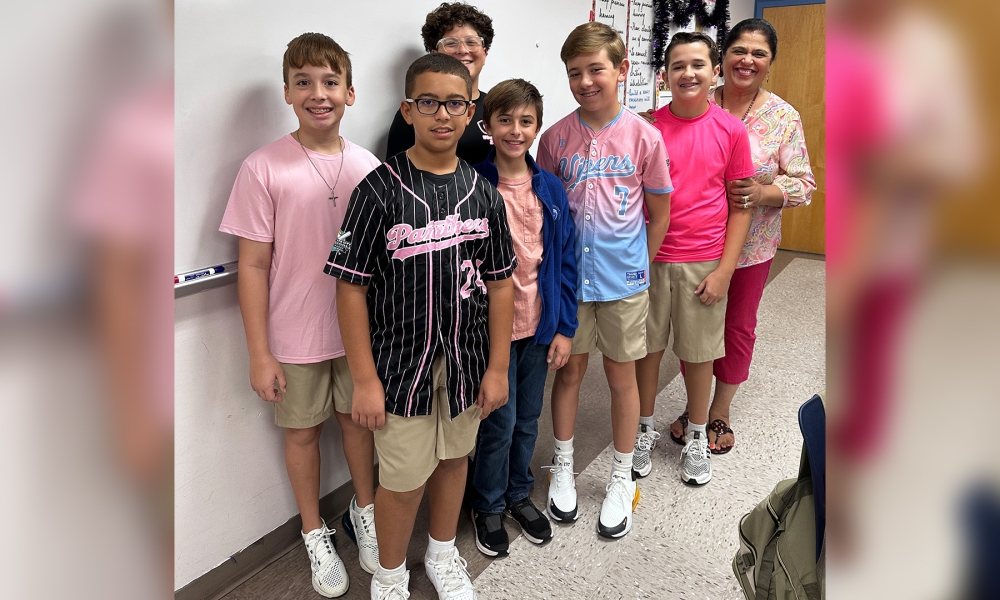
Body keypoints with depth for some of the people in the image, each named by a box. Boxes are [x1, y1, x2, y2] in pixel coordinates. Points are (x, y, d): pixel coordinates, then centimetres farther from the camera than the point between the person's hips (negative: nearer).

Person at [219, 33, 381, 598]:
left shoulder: (370, 167, -4)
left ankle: (365, 509, 42)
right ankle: (316, 534, 35)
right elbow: (253, 266, -10)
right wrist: (260, 354, -9)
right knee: (304, 430, 13)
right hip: (296, 338, -2)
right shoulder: (264, 169, -13)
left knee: (359, 418, 18)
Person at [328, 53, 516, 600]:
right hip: (402, 365, -4)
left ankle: (443, 554, 46)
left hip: (465, 363, 4)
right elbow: (351, 288, -12)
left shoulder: (483, 193, 0)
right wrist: (365, 379, -13)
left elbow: (499, 283, 3)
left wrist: (498, 367, 1)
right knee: (404, 479, 7)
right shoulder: (379, 190, -13)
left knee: (454, 457, 20)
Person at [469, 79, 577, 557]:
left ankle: (519, 494, 40)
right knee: (500, 422, 6)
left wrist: (565, 327, 2)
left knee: (528, 419, 17)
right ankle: (488, 505, 30)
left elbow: (565, 261, 4)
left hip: (539, 325, 4)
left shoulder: (550, 189, 1)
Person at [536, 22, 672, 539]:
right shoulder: (556, 138, -3)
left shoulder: (644, 137, -6)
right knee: (569, 369, 12)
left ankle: (621, 480, 28)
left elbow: (659, 214, 2)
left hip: (623, 280, -1)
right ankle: (563, 468, 33)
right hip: (569, 277, 1)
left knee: (621, 375, 10)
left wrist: (636, 265, 3)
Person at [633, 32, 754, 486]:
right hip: (650, 259, 0)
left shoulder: (730, 130, -3)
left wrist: (725, 269, -6)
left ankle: (696, 437, 31)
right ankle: (645, 429, 32)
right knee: (648, 346, 12)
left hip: (704, 264, 0)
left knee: (699, 352, 11)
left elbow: (741, 205, 0)